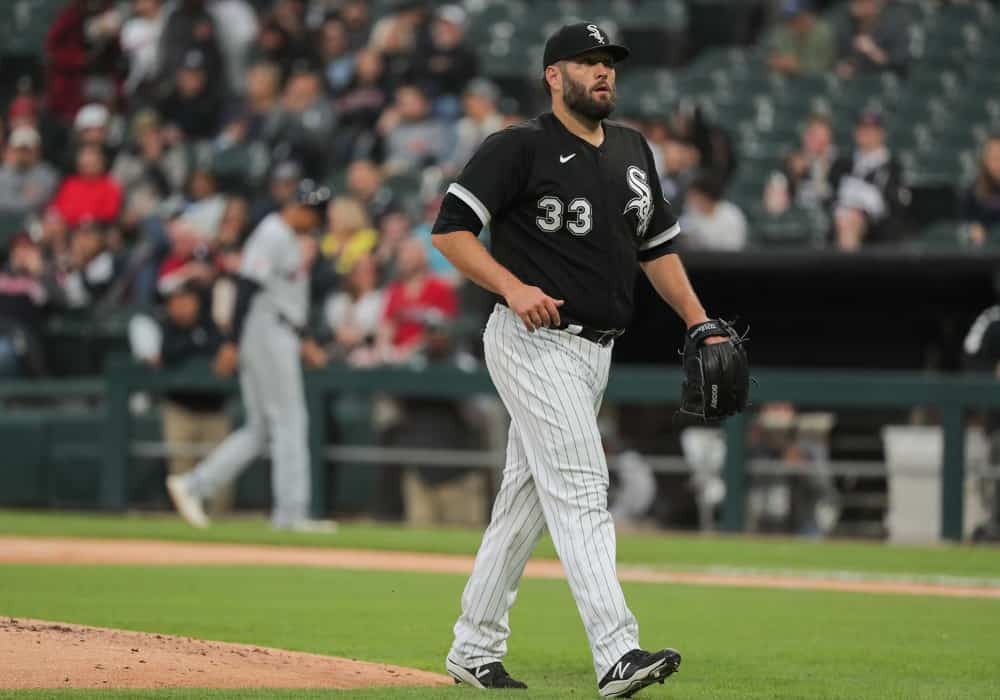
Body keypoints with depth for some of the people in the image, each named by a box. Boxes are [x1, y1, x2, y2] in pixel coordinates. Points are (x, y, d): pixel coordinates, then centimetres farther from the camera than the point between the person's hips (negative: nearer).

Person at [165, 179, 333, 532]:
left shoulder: (287, 239, 20)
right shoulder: (272, 235, -12)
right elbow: (248, 288, -19)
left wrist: (301, 342, 22)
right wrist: (232, 344, -24)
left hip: (279, 337, 10)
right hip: (266, 334, -10)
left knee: (261, 429, 8)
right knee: (289, 421, -7)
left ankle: (193, 485, 4)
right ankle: (291, 512, -6)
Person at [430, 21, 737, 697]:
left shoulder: (633, 150, 15)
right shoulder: (520, 148, -8)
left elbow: (657, 243, 23)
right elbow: (451, 228, -12)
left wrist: (701, 324, 14)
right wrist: (513, 287, -24)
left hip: (595, 350, 8)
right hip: (535, 343, -8)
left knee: (528, 499, 13)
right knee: (580, 490, -17)